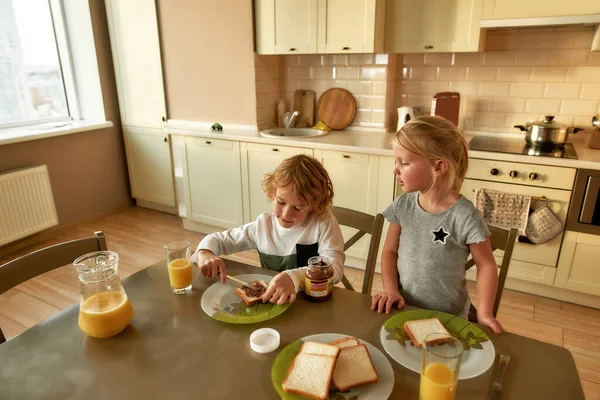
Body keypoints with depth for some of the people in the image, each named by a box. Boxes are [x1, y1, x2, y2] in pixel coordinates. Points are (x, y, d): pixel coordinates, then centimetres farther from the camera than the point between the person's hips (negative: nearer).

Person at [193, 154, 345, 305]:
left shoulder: (324, 222, -11)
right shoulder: (263, 224, -2)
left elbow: (335, 268, -21)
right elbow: (217, 239, 7)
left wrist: (294, 278, -36)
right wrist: (205, 253, -14)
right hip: (268, 302, 4)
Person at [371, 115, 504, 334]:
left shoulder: (464, 216, -19)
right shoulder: (402, 205, -7)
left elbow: (486, 265, -7)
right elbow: (390, 251, 2)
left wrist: (484, 313, -13)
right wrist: (390, 289, -10)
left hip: (448, 317, -3)